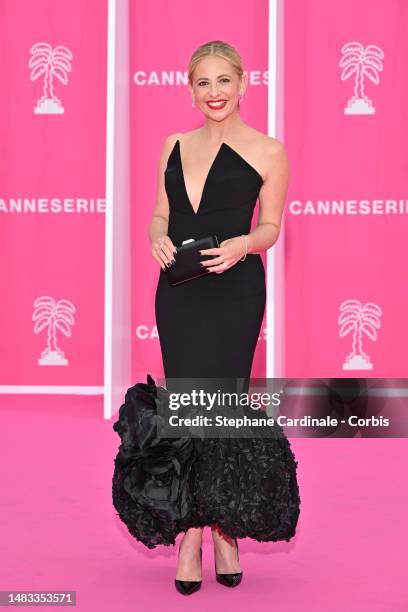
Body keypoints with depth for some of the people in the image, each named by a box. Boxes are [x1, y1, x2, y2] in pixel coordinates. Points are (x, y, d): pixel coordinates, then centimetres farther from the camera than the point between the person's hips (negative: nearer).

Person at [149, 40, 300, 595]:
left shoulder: (268, 151, 1)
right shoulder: (175, 146, 13)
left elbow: (270, 228, 3)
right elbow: (160, 213, 15)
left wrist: (242, 244, -18)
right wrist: (159, 239, -7)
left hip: (233, 291, -4)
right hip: (178, 290, 4)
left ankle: (209, 525, 9)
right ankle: (207, 526, 11)